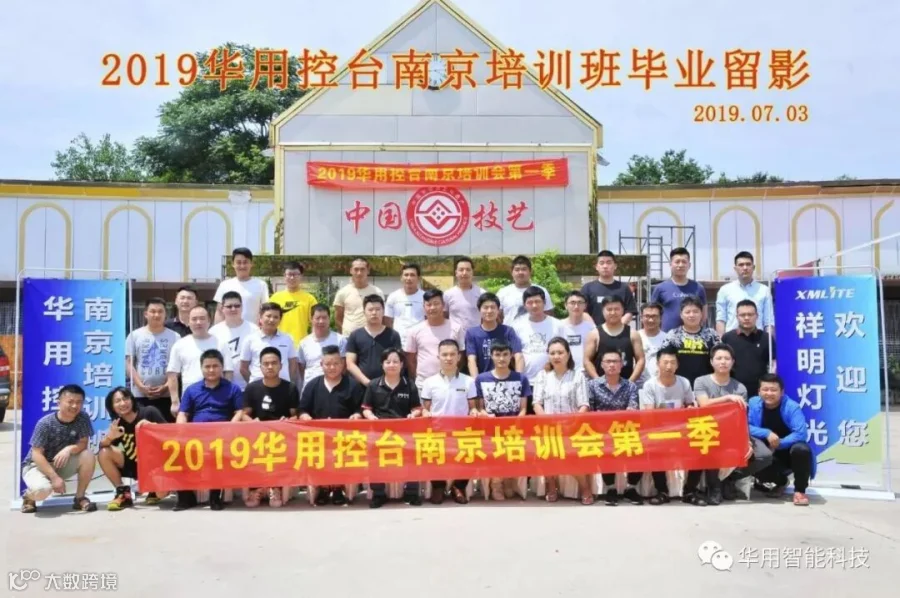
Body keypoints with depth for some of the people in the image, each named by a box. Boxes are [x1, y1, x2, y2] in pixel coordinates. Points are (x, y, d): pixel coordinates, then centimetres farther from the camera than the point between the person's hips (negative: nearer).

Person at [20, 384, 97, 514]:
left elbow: (83, 444, -11)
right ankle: (29, 496, 4)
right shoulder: (45, 423, -22)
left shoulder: (83, 419, -12)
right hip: (37, 464, -4)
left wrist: (69, 449, -34)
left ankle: (79, 498, -7)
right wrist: (55, 477, -29)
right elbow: (37, 455, -21)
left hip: (62, 464, 4)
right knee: (42, 489, -36)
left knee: (88, 455, -24)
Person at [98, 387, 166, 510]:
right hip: (133, 466, 4)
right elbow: (103, 446, -9)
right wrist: (109, 437, -31)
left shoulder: (149, 412, -14)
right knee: (104, 453, -18)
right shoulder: (117, 424, -4)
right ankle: (123, 493, -6)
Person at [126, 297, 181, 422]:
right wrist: (141, 386, -8)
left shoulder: (174, 337, 5)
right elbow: (128, 364, 4)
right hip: (140, 395, 0)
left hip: (166, 395, 0)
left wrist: (167, 386, -10)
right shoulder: (134, 335, 7)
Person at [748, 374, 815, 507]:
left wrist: (778, 444, -26)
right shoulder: (753, 403, -10)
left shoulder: (792, 407, -19)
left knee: (801, 449, -37)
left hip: (788, 451, -3)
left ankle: (800, 490, -11)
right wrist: (767, 433, -25)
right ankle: (781, 482, 10)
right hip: (768, 455, 3)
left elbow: (800, 434, -28)